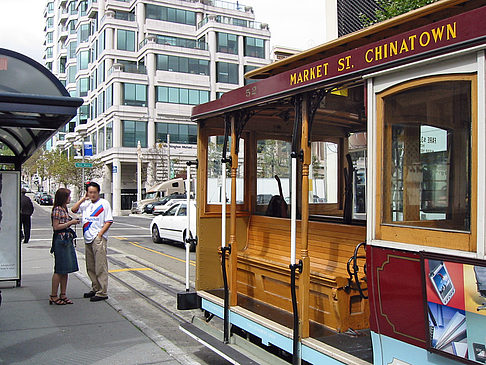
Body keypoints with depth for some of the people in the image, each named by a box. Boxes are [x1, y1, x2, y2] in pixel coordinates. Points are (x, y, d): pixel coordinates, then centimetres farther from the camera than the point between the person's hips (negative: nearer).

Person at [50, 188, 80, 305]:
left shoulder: (64, 209, 16)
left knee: (65, 270, 11)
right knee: (59, 270, -4)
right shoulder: (57, 210, -12)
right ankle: (53, 296, 4)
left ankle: (63, 295, 18)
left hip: (68, 240, 9)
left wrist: (73, 221, 8)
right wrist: (70, 222, -12)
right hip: (60, 240, -9)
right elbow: (56, 227, -16)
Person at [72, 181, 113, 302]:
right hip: (87, 238, 6)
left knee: (100, 266, -7)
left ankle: (102, 292, -4)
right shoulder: (85, 204, 13)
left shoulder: (104, 203, -2)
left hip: (98, 238, -6)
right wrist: (83, 198, 3)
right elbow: (73, 209, 6)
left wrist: (100, 234, -13)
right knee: (90, 267, 13)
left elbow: (109, 221, -6)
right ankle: (95, 289, 24)